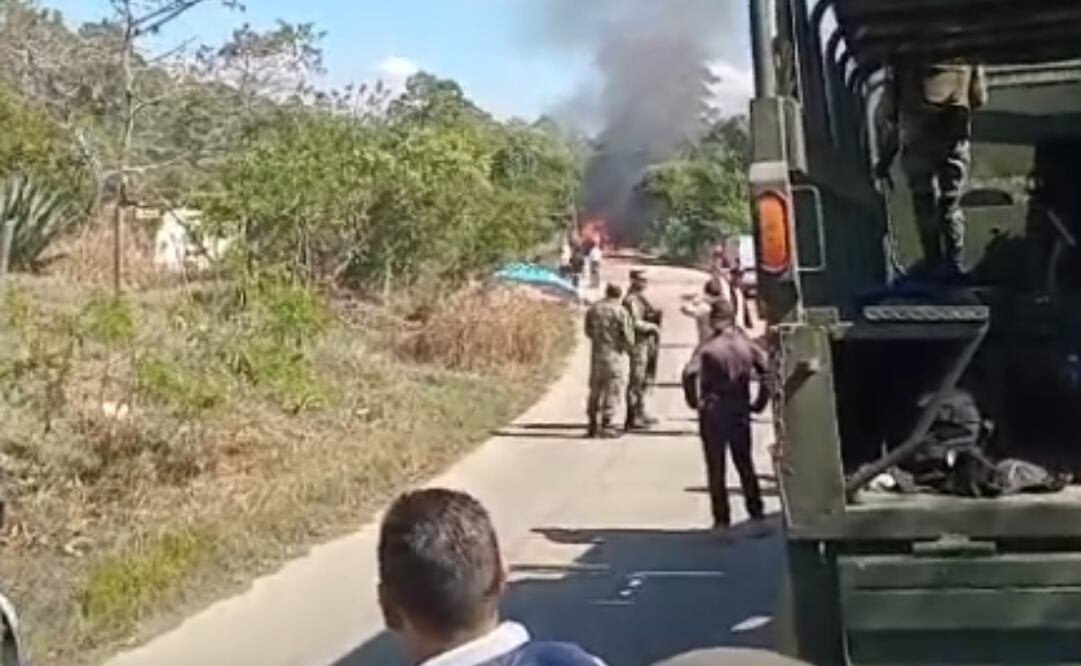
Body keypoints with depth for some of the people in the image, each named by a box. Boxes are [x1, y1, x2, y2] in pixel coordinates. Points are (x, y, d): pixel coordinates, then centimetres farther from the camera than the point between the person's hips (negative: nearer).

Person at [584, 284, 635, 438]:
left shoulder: (593, 309, 4)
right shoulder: (620, 311, -10)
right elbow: (627, 336, -10)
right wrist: (628, 347, 11)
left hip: (597, 353, 5)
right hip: (614, 354, -5)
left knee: (596, 389, 13)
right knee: (612, 390, 1)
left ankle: (593, 425, 16)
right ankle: (606, 426, -1)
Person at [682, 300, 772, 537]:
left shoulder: (708, 347, -10)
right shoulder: (747, 344, 0)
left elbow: (690, 373, -25)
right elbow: (767, 370, -7)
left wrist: (694, 401, -12)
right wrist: (760, 402, 0)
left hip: (713, 412, -3)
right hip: (740, 411, 3)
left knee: (716, 468, 6)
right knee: (745, 465, 16)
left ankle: (722, 521, 7)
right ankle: (757, 517, 14)